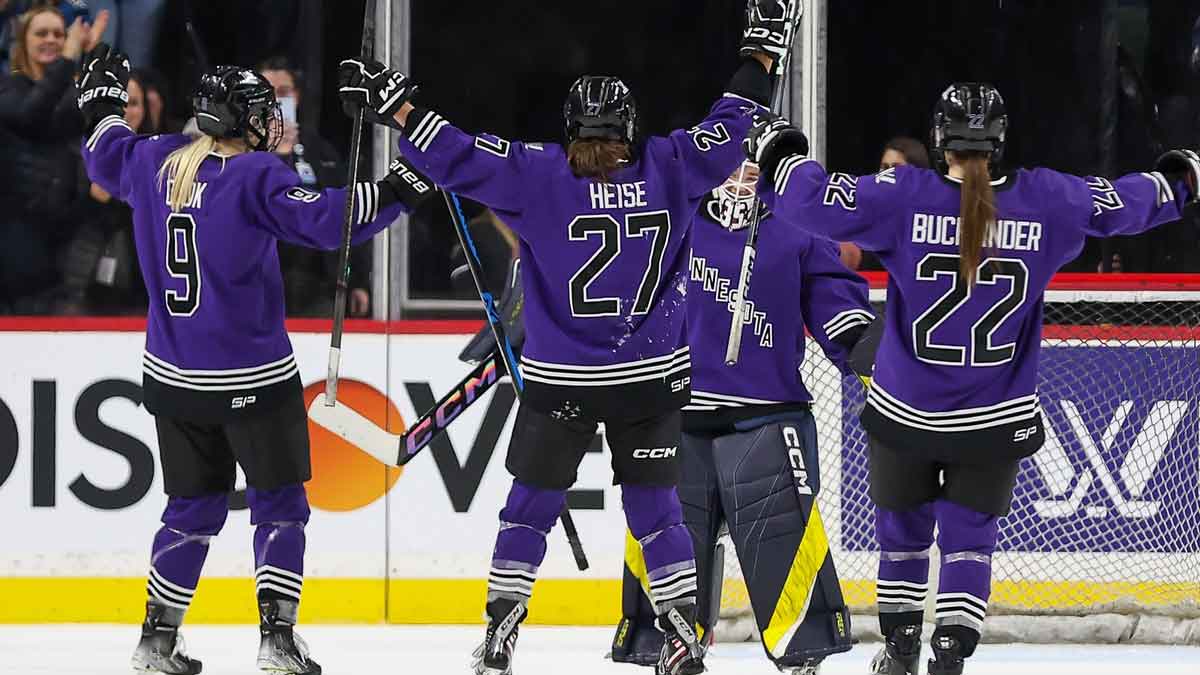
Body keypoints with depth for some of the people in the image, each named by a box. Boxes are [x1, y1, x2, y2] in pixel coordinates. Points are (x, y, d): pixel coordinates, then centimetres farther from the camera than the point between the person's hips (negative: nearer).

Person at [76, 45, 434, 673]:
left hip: (174, 379, 6)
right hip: (253, 378, -6)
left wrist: (102, 101, 40)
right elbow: (323, 220, -27)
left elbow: (108, 157, 23)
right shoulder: (254, 176, -16)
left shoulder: (158, 163, 2)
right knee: (278, 504, 5)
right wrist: (398, 190, -23)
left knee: (193, 506, 17)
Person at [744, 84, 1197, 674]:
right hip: (996, 421, 1)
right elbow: (1122, 205, 6)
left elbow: (817, 203, -16)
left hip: (905, 414, -1)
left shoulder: (903, 197, -14)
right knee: (968, 539, 10)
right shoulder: (1043, 201, -8)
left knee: (902, 530, 19)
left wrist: (779, 157, 3)